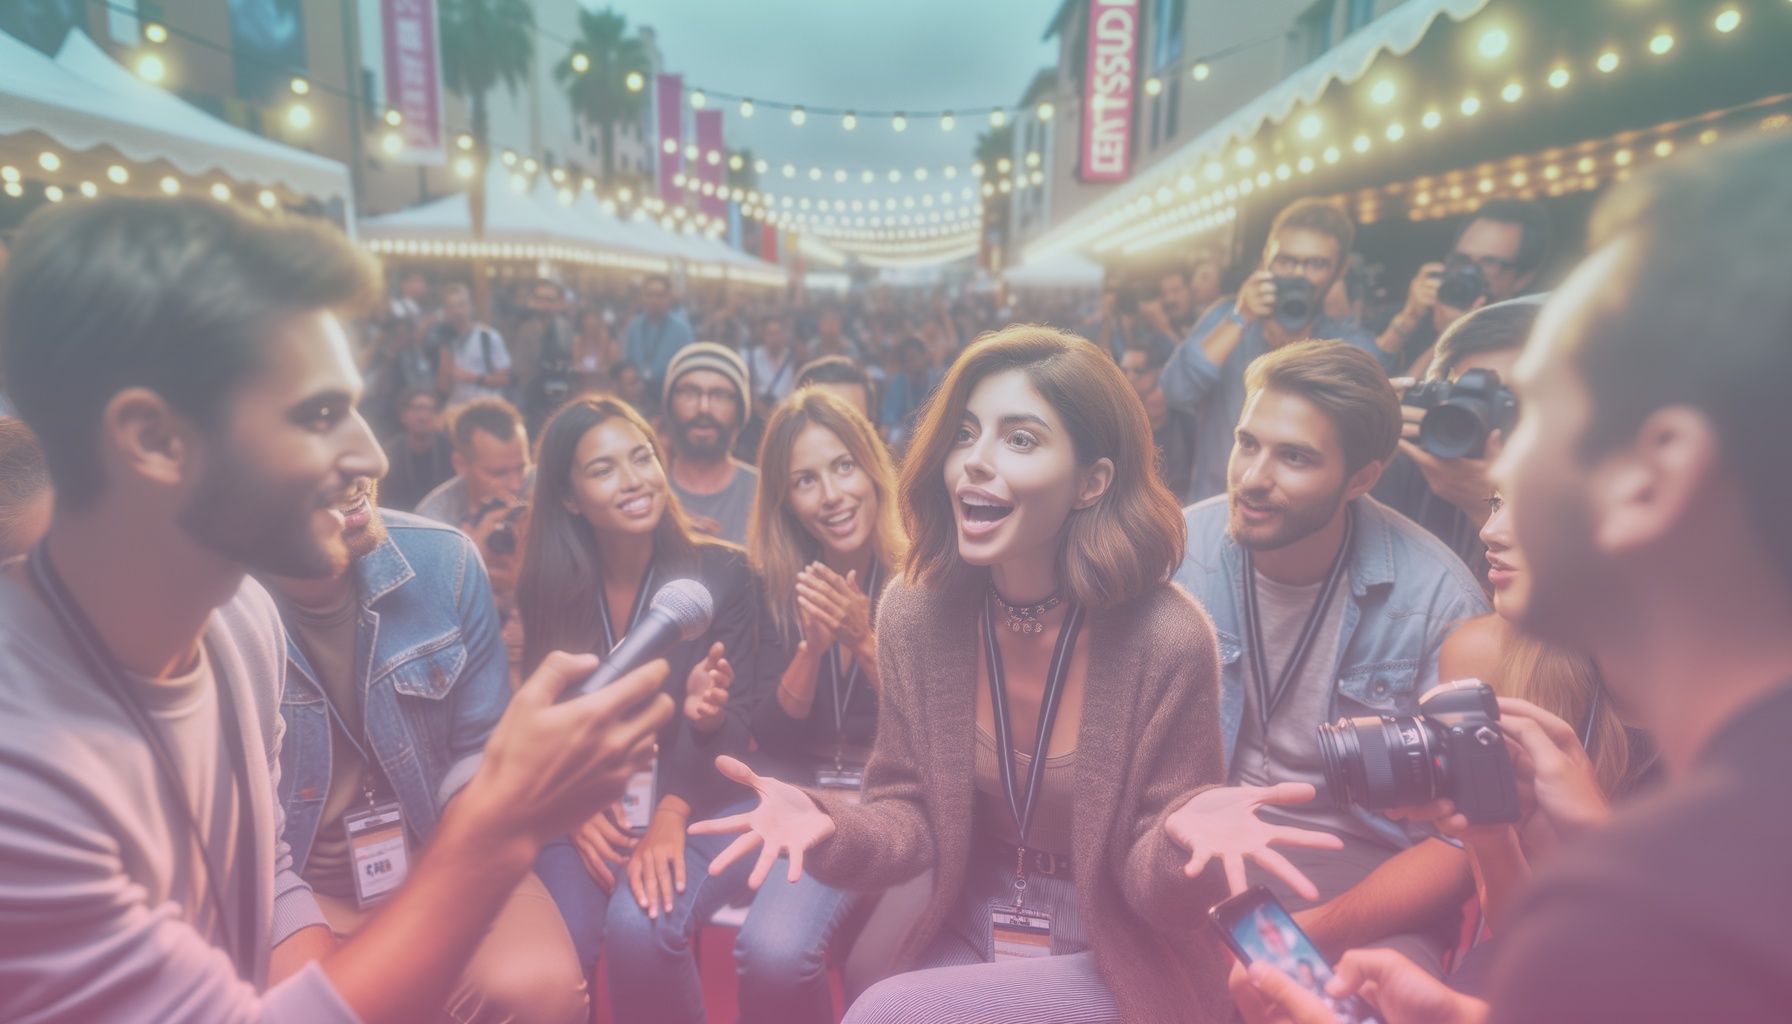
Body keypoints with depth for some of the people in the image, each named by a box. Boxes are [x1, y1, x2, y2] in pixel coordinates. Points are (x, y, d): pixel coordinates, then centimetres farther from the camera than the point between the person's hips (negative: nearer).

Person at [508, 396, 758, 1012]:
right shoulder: (544, 587, -1)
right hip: (582, 809, 2)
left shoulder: (723, 572, -8)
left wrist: (689, 766, -27)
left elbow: (737, 717, -8)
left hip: (687, 802, -2)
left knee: (639, 928, -28)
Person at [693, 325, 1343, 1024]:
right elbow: (911, 815, -5)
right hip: (968, 935, 4)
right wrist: (829, 829, -27)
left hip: (1115, 958, -4)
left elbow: (1154, 885, -15)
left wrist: (1184, 840, -38)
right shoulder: (914, 612, -12)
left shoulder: (1166, 638, -23)